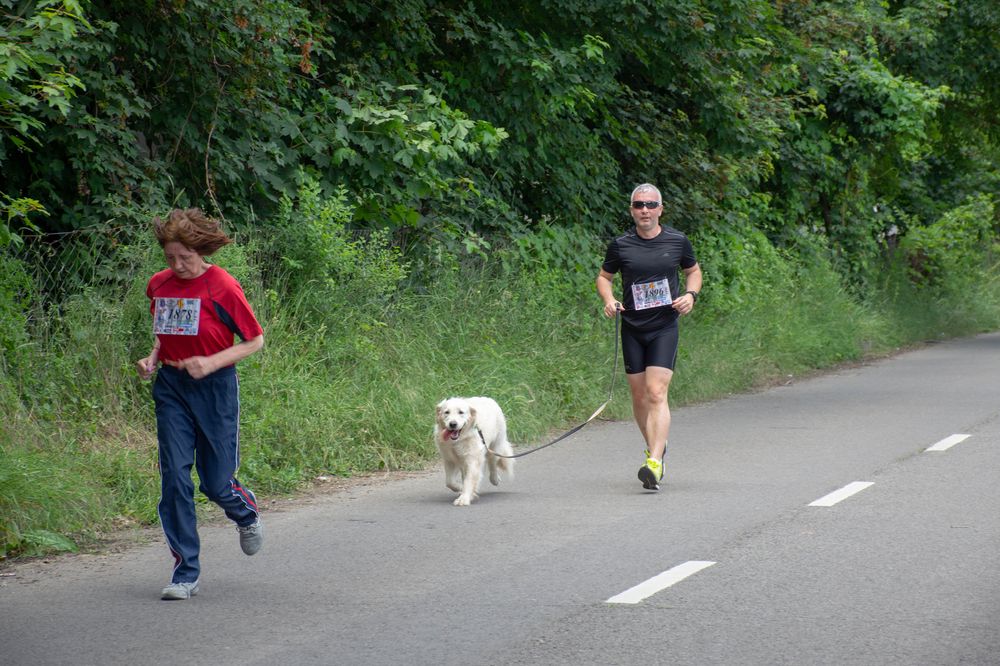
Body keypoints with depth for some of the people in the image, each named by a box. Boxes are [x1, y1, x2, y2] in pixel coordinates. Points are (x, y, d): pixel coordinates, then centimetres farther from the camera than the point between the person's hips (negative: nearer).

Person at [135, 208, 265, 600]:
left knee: (216, 483, 1)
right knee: (174, 477, -5)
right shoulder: (159, 285, 4)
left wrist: (212, 362, -18)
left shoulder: (222, 287, -12)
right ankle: (185, 573, 0)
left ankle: (246, 512, 39)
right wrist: (153, 358, 0)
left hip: (214, 387, -4)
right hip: (171, 386, 4)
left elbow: (255, 340, -6)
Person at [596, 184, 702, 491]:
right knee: (639, 396, 8)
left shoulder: (678, 241, 0)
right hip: (632, 328, 2)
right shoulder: (620, 245, 1)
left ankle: (655, 463, -23)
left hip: (665, 328, -2)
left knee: (657, 393, -16)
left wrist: (690, 295, -3)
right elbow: (604, 276, 14)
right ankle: (655, 446, 32)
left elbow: (693, 271, 17)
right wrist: (609, 299, -7)